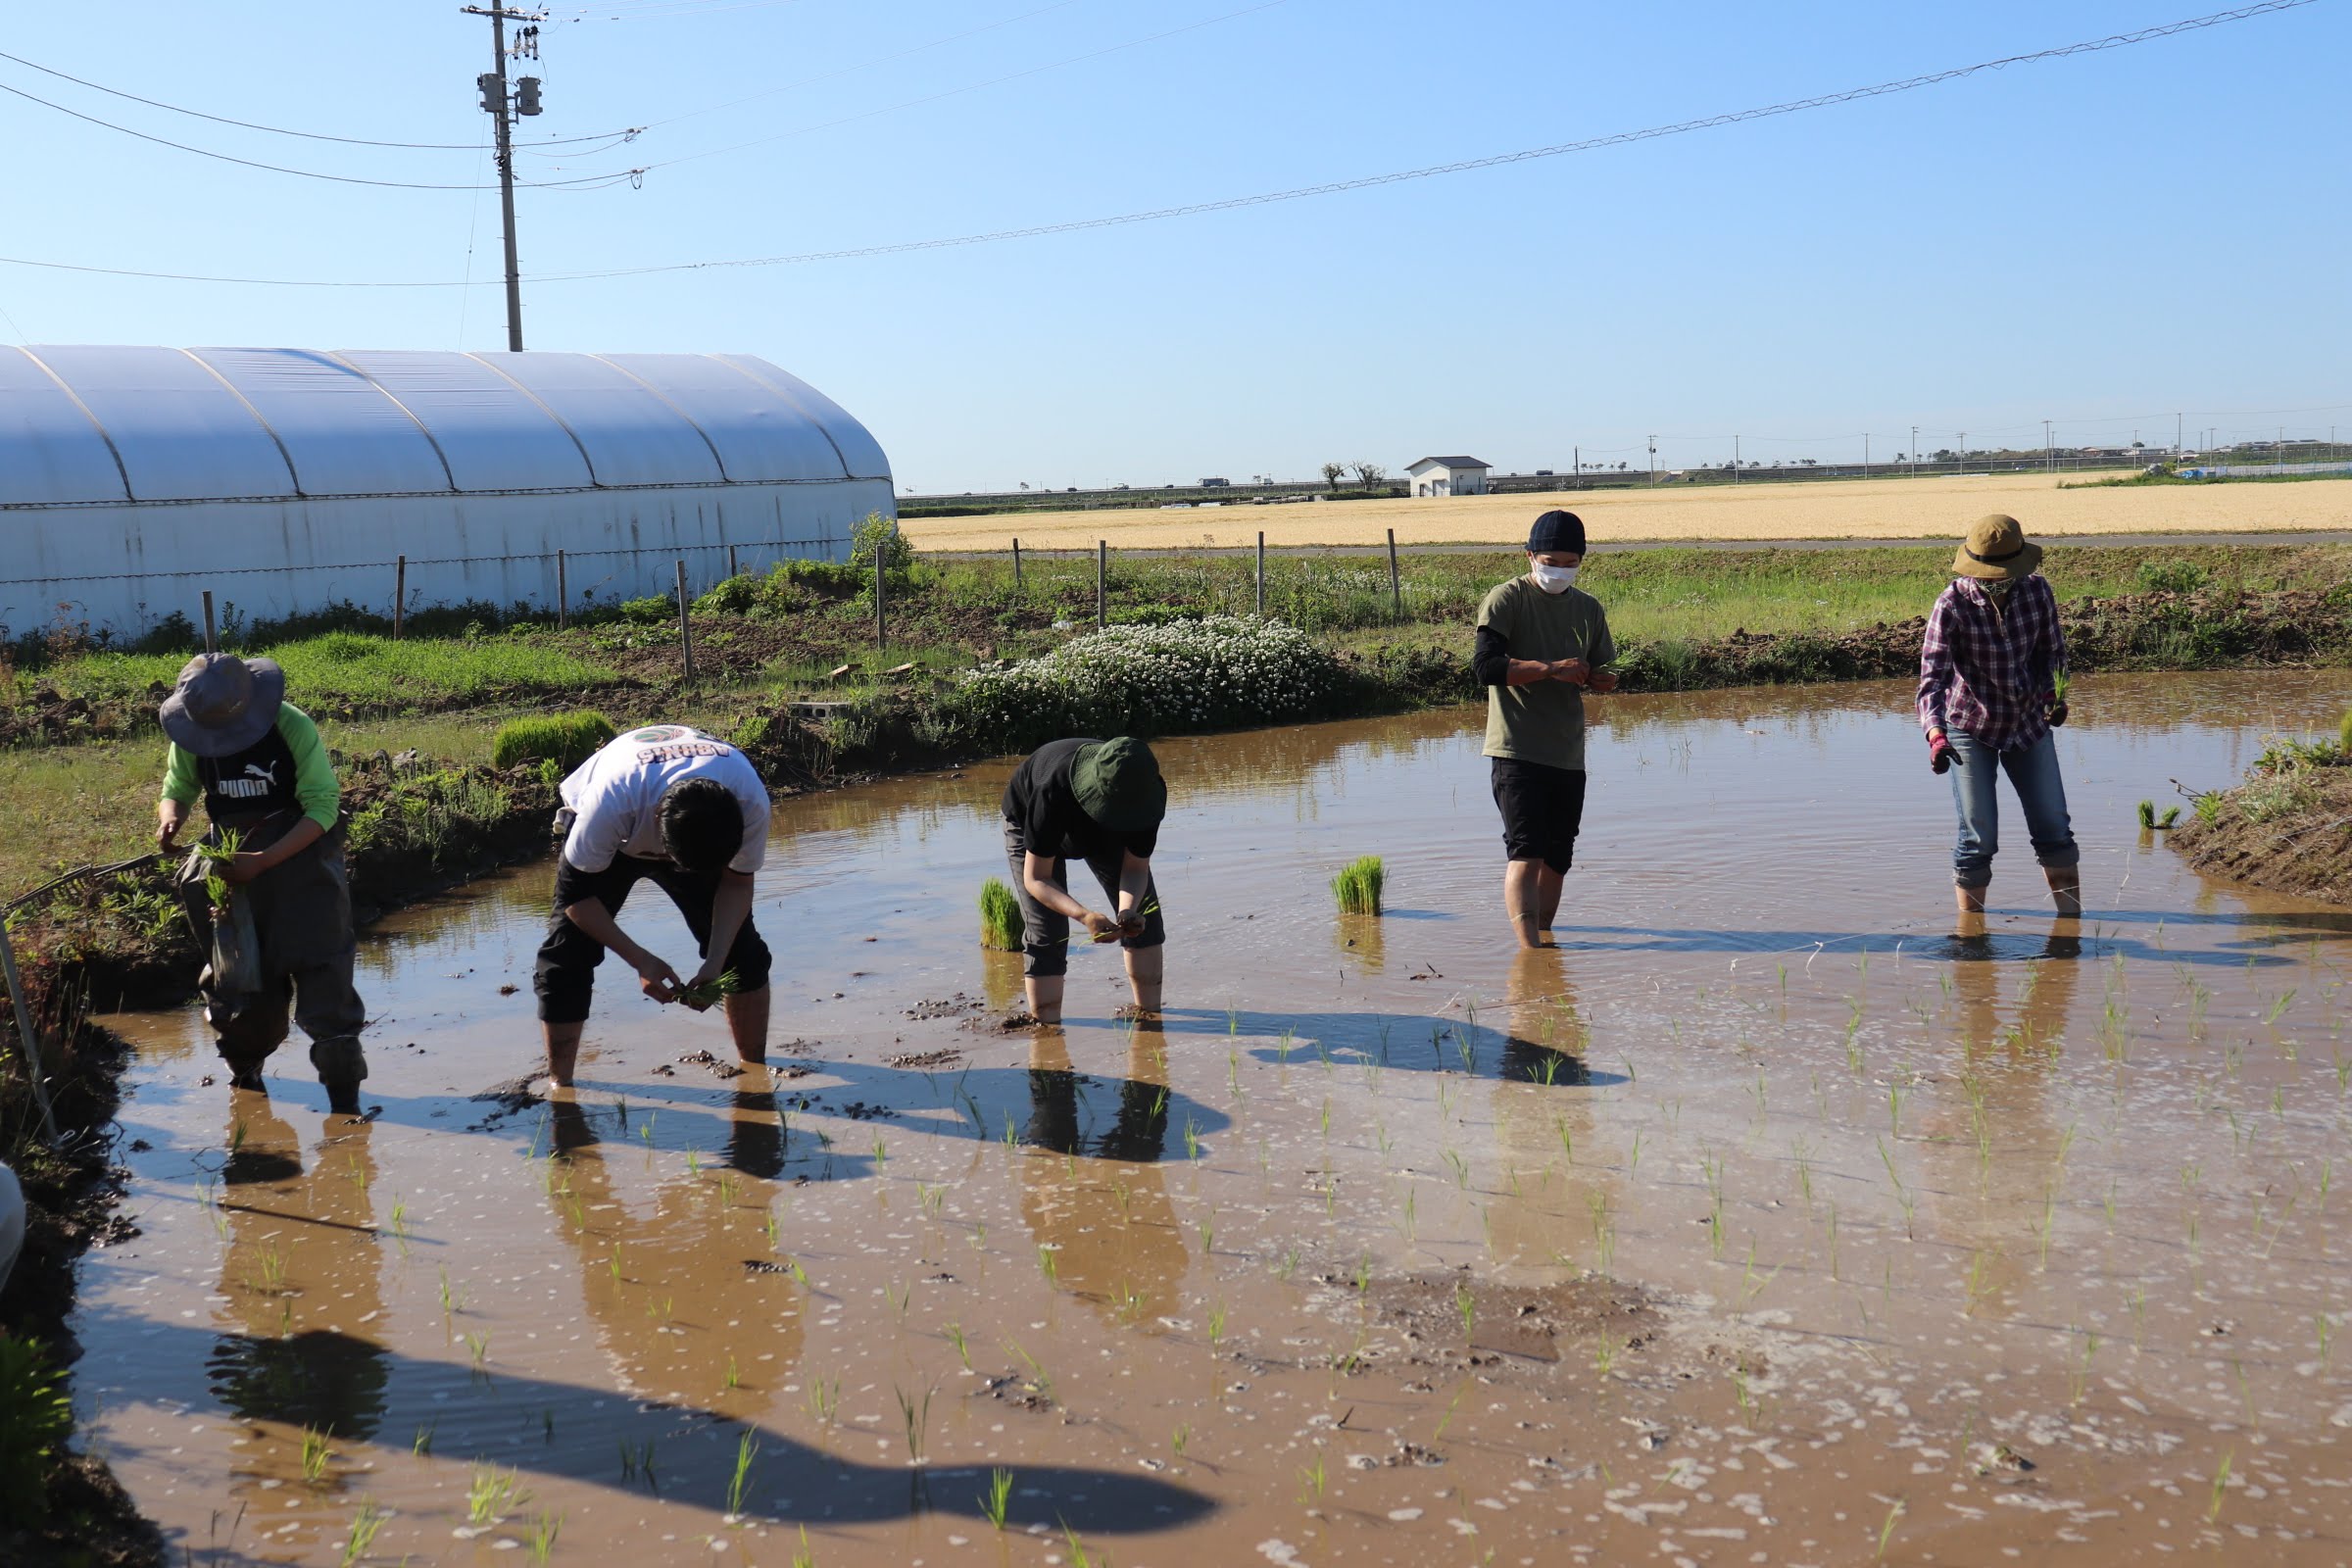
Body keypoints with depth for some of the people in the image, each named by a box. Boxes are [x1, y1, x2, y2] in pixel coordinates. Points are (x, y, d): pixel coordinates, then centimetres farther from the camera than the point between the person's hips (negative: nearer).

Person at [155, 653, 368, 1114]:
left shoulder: (293, 727, -21)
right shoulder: (190, 738, -8)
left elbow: (323, 807, -20)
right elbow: (176, 791, 7)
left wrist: (264, 861, -28)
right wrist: (170, 819, -19)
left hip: (302, 858, -4)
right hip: (236, 864, 4)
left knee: (320, 970, -8)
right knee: (239, 971, 11)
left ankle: (343, 1090, 0)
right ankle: (245, 1067, 34)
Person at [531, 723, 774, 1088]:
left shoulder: (751, 800, -37)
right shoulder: (612, 802, -44)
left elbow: (737, 882, -18)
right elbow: (576, 894, -28)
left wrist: (715, 963, -29)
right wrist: (640, 960, -33)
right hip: (605, 838, -2)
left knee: (742, 950, -7)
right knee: (568, 952, -15)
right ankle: (559, 1085, -1)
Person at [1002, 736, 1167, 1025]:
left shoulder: (1145, 793, -35)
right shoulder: (1054, 792, -46)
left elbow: (1136, 867, -22)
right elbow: (1035, 878, -38)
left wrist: (1128, 910, -43)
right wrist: (1085, 916, -53)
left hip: (1102, 831, 4)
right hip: (1028, 823, -4)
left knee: (1143, 910, -6)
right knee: (1046, 934, -17)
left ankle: (1149, 1014, 4)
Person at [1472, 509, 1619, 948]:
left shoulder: (1589, 608, 12)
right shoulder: (1507, 599, -5)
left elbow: (1601, 672, 21)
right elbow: (1486, 665, -17)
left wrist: (1600, 679, -4)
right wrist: (1551, 669, -23)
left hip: (1568, 754, 6)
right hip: (1518, 751, -6)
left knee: (1557, 857, 12)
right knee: (1526, 852, -14)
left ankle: (1544, 939, 26)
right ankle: (1530, 950, -18)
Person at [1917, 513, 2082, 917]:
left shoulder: (2037, 590, -9)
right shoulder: (1952, 604, -20)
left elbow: (2052, 649, 5)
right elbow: (1933, 676, -28)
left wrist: (2052, 693, -16)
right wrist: (1936, 735, -43)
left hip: (2029, 724, 3)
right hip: (1971, 729, -3)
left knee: (2054, 830, 7)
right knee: (1978, 839, -4)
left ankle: (2073, 923, 22)